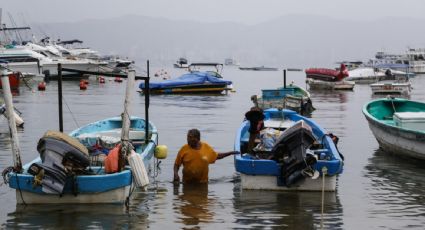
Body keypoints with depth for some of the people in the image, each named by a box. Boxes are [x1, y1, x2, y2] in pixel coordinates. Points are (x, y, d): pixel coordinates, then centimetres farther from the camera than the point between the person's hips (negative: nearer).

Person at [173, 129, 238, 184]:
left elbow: (216, 156, 17)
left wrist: (231, 153, 15)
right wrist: (176, 174, -17)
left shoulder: (206, 147, 1)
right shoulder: (184, 149, -5)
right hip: (188, 183, -1)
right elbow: (177, 164, 0)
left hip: (202, 182, 1)